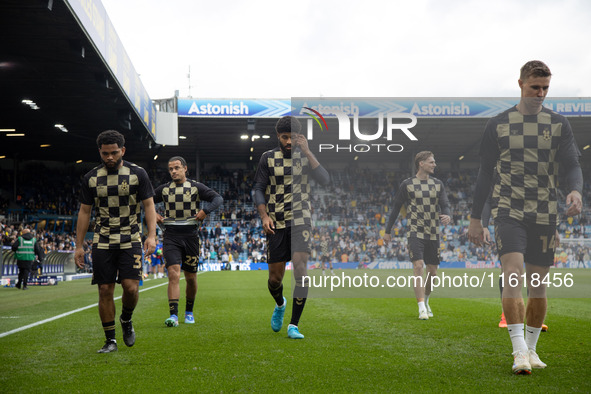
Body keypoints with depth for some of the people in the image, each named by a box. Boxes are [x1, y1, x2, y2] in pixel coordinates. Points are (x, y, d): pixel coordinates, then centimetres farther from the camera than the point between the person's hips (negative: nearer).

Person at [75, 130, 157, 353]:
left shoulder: (137, 174, -1)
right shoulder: (91, 178, 5)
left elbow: (149, 206, 1)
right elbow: (84, 212, 10)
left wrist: (151, 235, -12)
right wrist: (79, 246, 7)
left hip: (130, 241, -2)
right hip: (102, 242, 2)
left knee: (131, 287, -12)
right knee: (105, 290, -1)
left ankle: (126, 320, 19)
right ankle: (110, 340, 10)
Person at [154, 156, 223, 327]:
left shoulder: (196, 187, 4)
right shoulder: (164, 189, 9)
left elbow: (218, 198, -1)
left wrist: (205, 211, -16)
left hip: (190, 236, 0)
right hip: (171, 237, 0)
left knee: (191, 278, 8)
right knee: (173, 274, -16)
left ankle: (189, 312, 27)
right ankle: (173, 315, -20)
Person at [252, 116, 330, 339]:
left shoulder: (305, 157, 5)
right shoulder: (268, 158, 6)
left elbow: (325, 180, -9)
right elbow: (258, 189, 6)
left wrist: (307, 152, -13)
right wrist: (264, 216, -8)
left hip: (300, 220, -1)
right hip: (276, 224, 1)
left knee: (300, 267, -17)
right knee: (275, 276, 3)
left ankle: (294, 325, -9)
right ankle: (280, 305, 39)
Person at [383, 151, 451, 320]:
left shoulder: (438, 184, 10)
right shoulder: (407, 184, 1)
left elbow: (445, 204, 2)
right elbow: (396, 208, 7)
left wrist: (447, 216, -22)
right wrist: (388, 231, 9)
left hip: (433, 233, 4)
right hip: (415, 232, -4)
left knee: (432, 272, 7)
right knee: (418, 266, -19)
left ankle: (425, 301, 33)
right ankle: (422, 309, -19)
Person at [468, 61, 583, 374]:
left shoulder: (558, 124, 8)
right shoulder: (498, 124, 5)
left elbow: (572, 165, 2)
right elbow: (485, 173, 8)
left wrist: (575, 190, -22)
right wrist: (475, 219, 6)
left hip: (544, 214, 2)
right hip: (508, 210, -2)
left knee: (538, 284, 6)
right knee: (513, 273, -19)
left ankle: (531, 349, 21)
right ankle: (519, 351, -20)